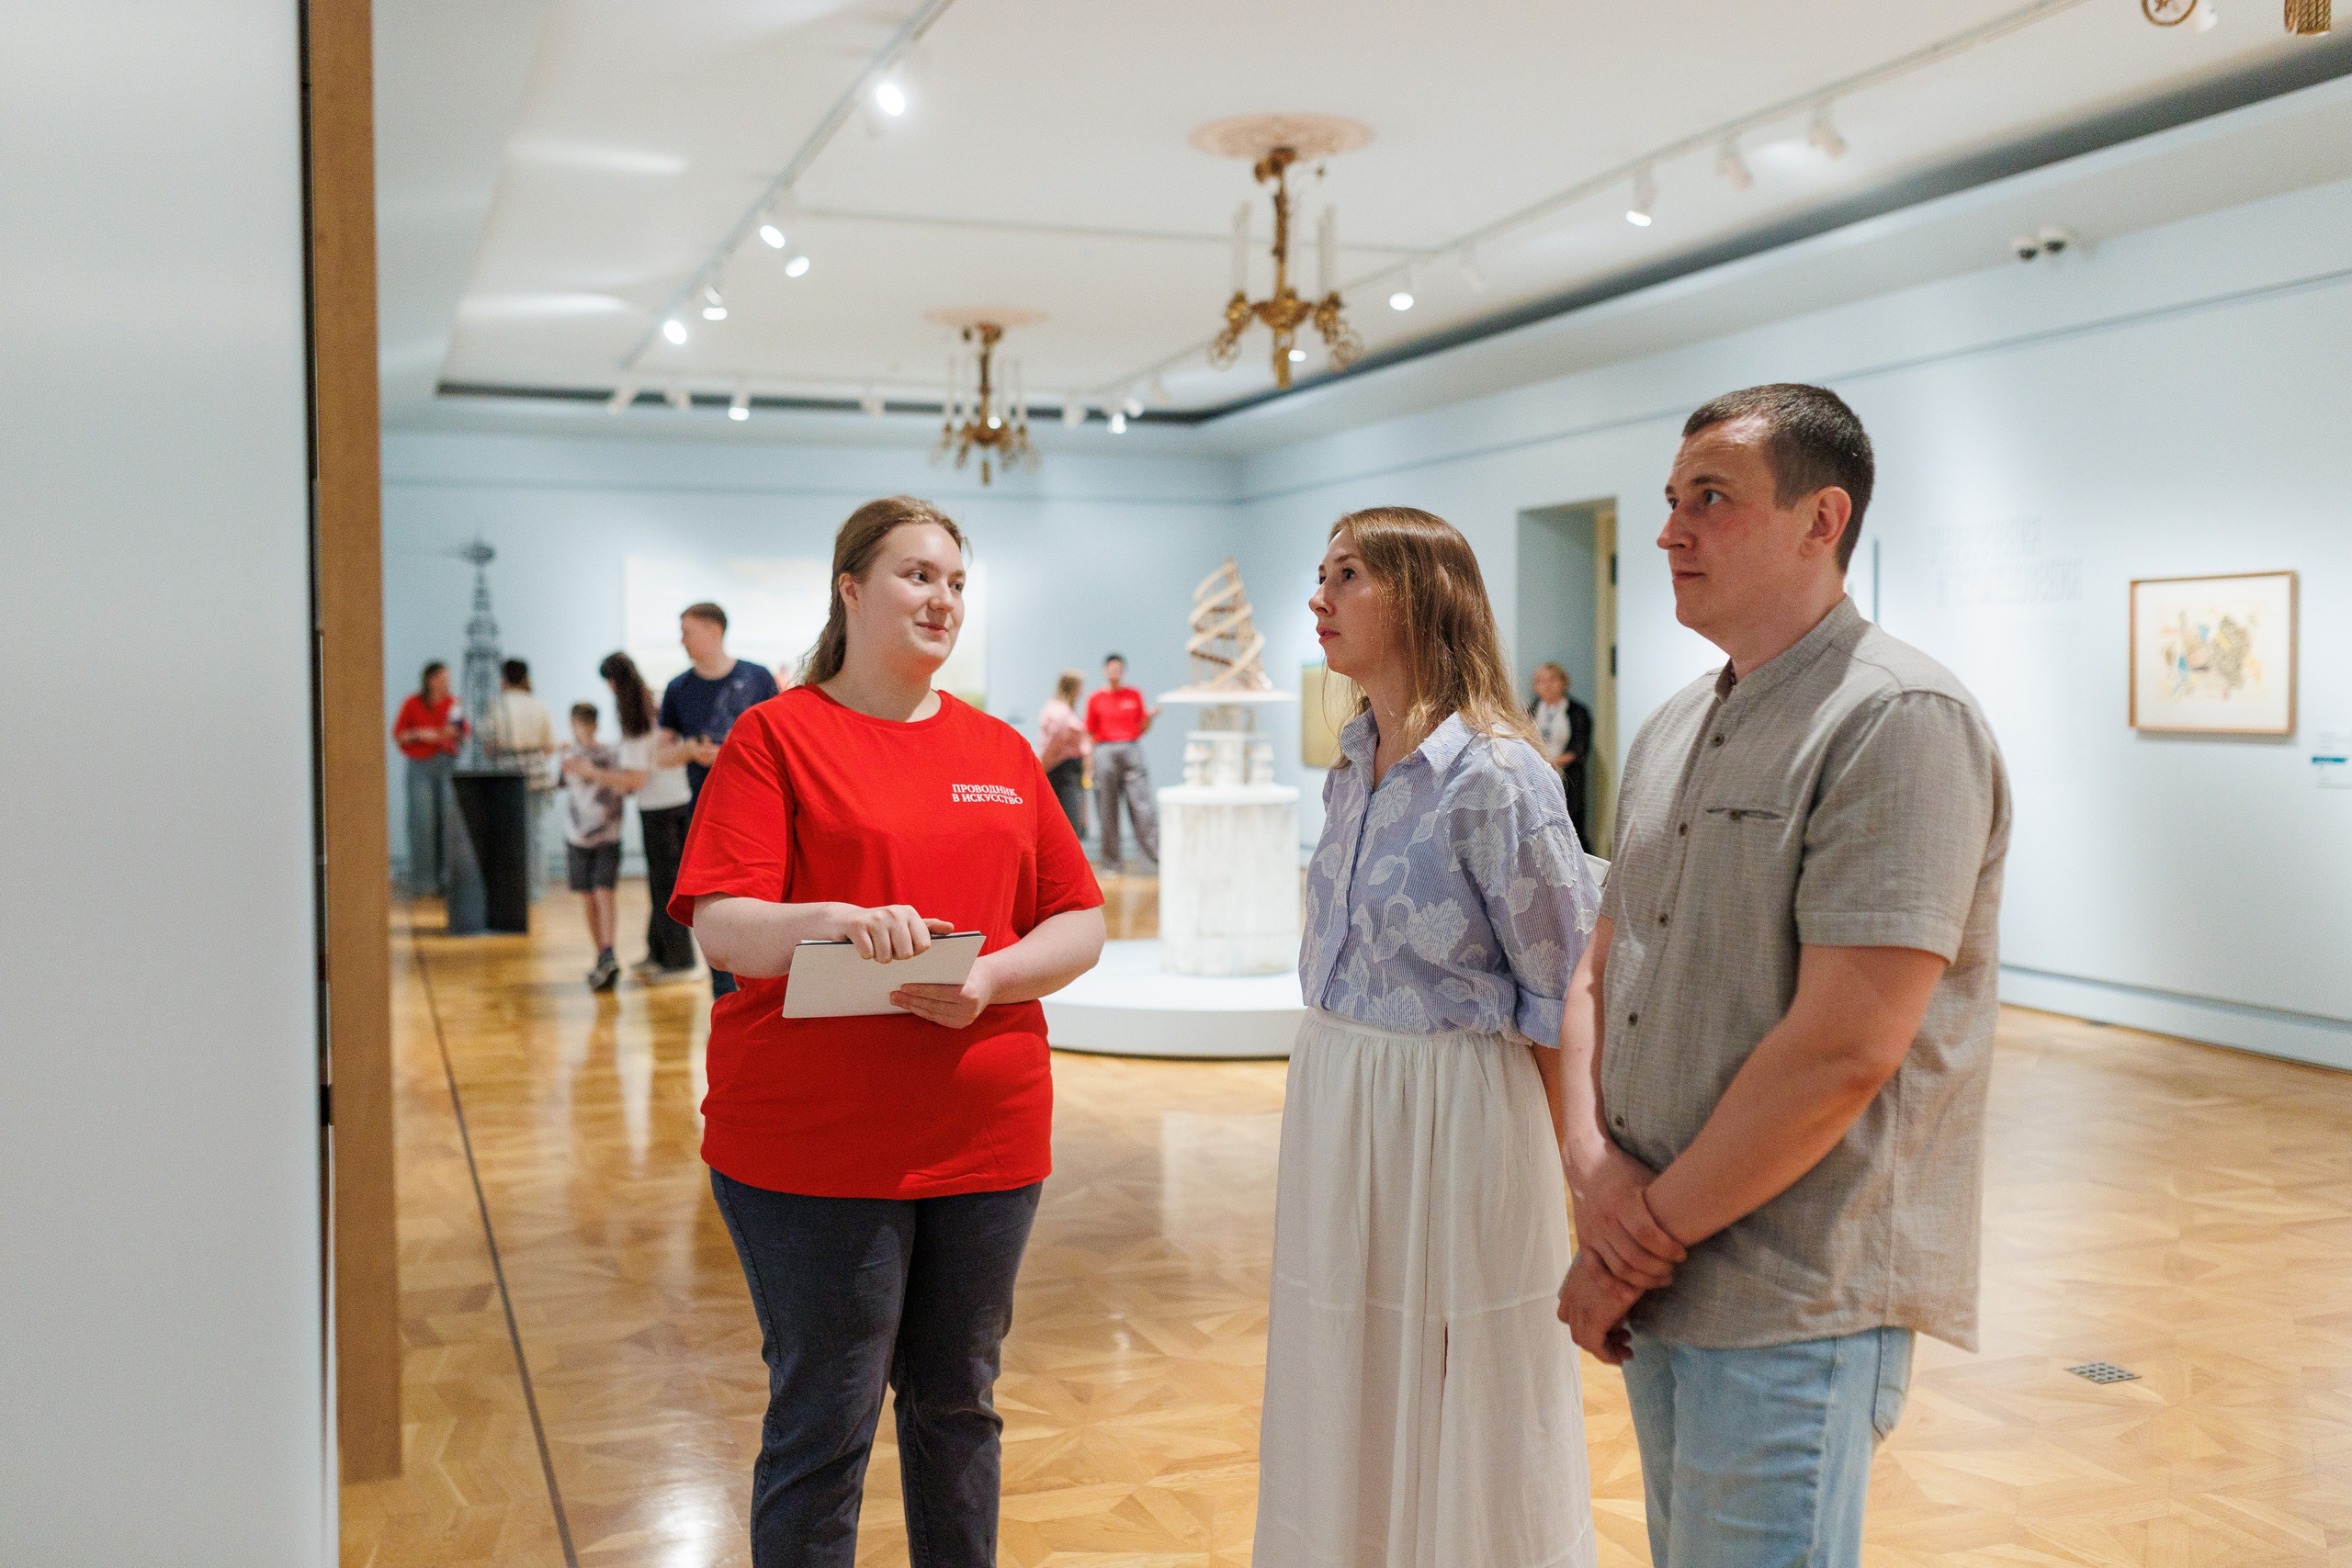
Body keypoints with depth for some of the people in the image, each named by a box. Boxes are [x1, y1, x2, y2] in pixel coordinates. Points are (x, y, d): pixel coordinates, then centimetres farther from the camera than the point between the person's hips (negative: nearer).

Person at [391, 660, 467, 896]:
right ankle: (421, 883, -2)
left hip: (448, 764, 3)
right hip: (421, 766, -3)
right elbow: (398, 735, 4)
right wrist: (420, 734, -11)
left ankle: (447, 879, 5)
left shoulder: (453, 704, 8)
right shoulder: (413, 704, 0)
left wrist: (454, 732, -7)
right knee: (422, 821, -6)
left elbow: (464, 736, 14)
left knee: (450, 819, -2)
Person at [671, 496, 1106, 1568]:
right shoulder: (776, 736, -1)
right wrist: (837, 923, -31)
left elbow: (1080, 924, 9)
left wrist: (990, 979, -11)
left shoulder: (1000, 750, 12)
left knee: (958, 1406, 16)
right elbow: (719, 925, -11)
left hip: (986, 1136, 4)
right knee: (824, 1426, 4)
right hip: (812, 1144, -4)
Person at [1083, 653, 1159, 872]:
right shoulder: (1095, 699, 8)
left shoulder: (1135, 695, 11)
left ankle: (1155, 861, -8)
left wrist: (1150, 717, -5)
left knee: (1142, 806, -8)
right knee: (1107, 811, -2)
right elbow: (1090, 733, 11)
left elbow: (1142, 729, 13)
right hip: (1105, 752, 0)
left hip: (1132, 750, 0)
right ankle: (1110, 864, 4)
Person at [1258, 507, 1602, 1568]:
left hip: (1452, 1110, -7)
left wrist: (1581, 1168, -10)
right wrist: (1326, 1087, 13)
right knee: (1349, 1392, 17)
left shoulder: (1491, 777, -17)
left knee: (1455, 1395, 6)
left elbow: (1567, 997, -14)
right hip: (1333, 1099, 8)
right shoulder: (1355, 764, 7)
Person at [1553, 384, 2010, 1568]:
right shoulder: (1670, 731, 11)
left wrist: (1651, 1235, -14)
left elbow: (1845, 1048, -22)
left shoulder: (1899, 720, -16)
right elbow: (1598, 974, 11)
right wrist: (1596, 1166, -7)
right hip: (1658, 1287, 8)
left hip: (1792, 1306, -8)